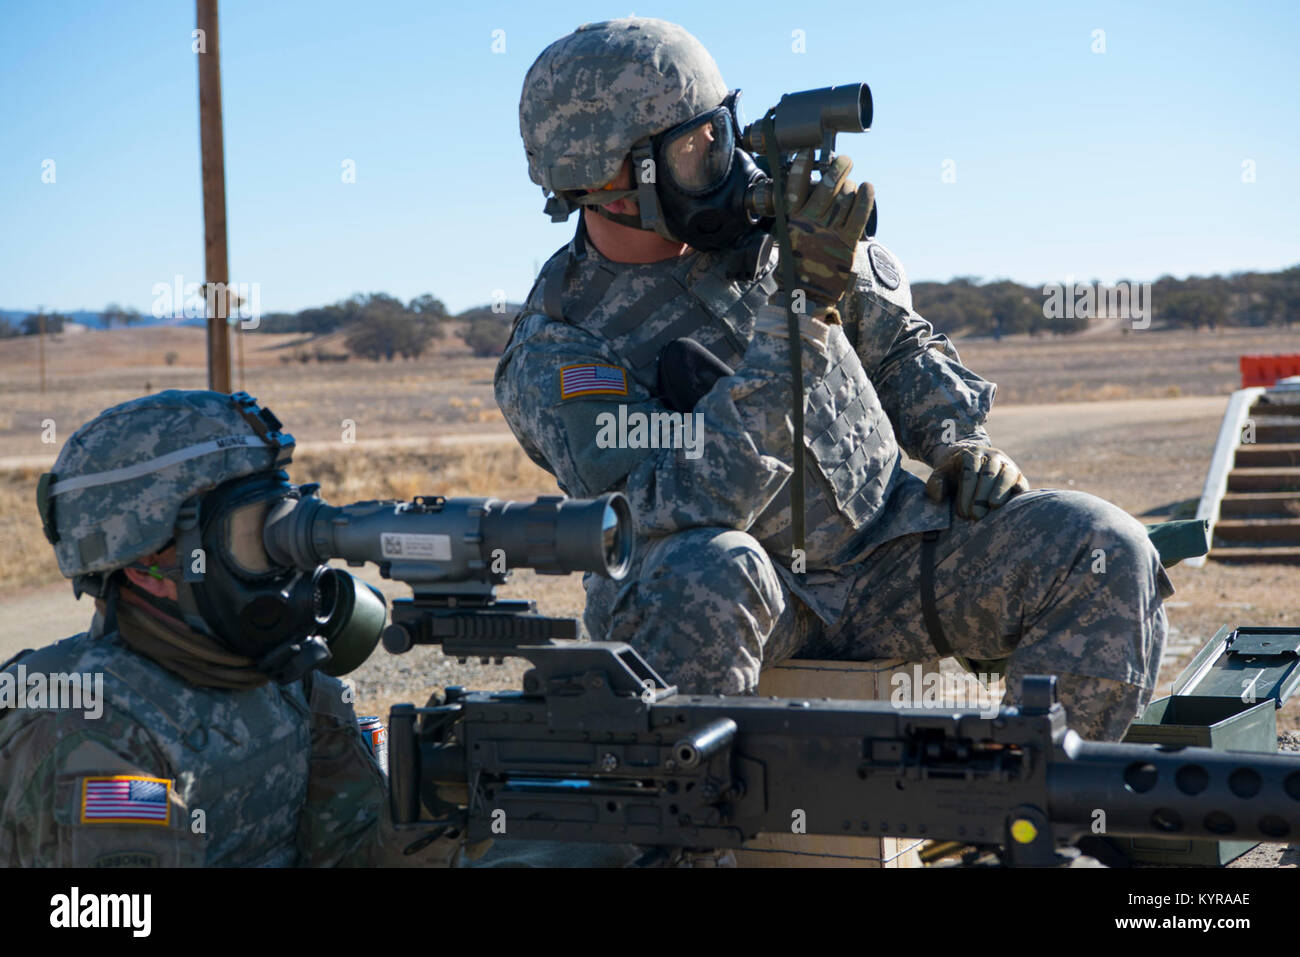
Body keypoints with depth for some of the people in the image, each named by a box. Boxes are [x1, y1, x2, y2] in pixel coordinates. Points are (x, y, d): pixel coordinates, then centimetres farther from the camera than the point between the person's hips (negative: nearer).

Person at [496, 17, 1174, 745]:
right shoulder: (554, 353, -14)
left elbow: (899, 345, 18)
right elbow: (681, 504, -30)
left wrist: (960, 440, -2)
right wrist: (801, 308, -33)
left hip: (882, 554, 5)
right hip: (739, 601, -4)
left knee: (1104, 554, -15)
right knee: (702, 573, -40)